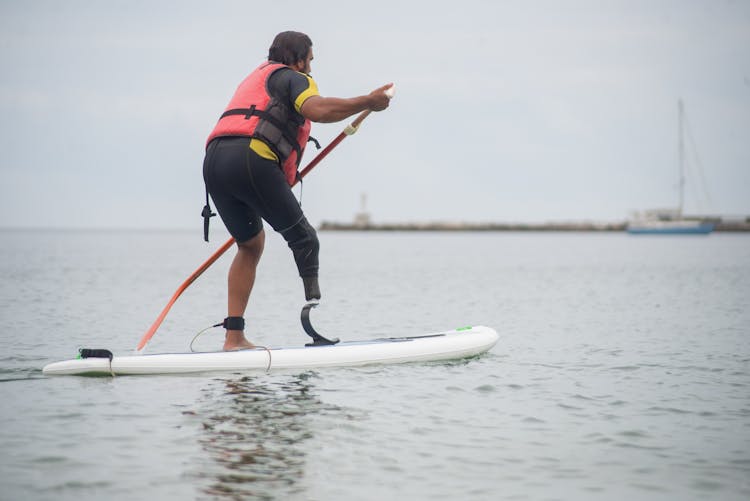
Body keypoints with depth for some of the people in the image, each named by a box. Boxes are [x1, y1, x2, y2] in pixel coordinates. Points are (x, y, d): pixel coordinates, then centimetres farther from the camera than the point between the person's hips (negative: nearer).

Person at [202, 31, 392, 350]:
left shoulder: (255, 78, 37)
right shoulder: (292, 78, 10)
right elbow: (317, 109, -13)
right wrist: (367, 102, -6)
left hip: (213, 160, 8)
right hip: (249, 158, -8)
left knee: (251, 244, 18)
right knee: (303, 239, 0)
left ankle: (234, 336, 13)